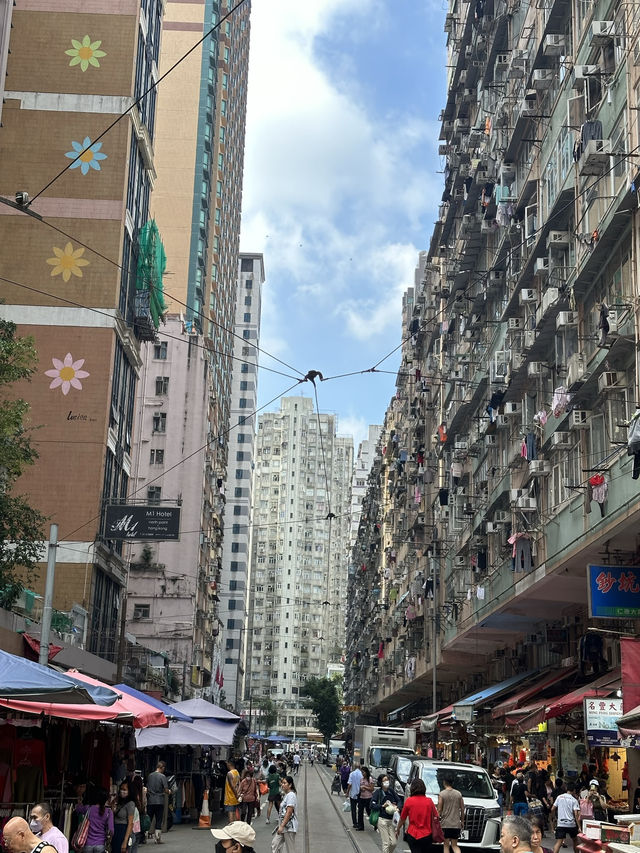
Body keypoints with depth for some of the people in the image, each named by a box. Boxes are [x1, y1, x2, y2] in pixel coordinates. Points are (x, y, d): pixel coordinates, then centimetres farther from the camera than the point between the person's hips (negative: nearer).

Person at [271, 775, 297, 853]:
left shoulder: (291, 795, -17)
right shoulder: (286, 795, 14)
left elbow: (289, 812, -23)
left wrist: (282, 826, -24)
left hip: (289, 826, -10)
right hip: (284, 825, 10)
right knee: (274, 844, 8)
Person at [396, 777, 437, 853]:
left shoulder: (409, 801, -7)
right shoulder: (429, 801, -3)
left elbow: (402, 818, 2)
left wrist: (398, 829, 18)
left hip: (413, 835, -2)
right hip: (426, 835, 2)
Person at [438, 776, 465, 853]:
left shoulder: (442, 794, -6)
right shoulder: (458, 794, 5)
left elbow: (439, 810, -7)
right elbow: (462, 809, 9)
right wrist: (462, 821, 20)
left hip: (445, 824, -3)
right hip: (456, 824, 3)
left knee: (446, 845, 6)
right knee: (455, 845, 10)